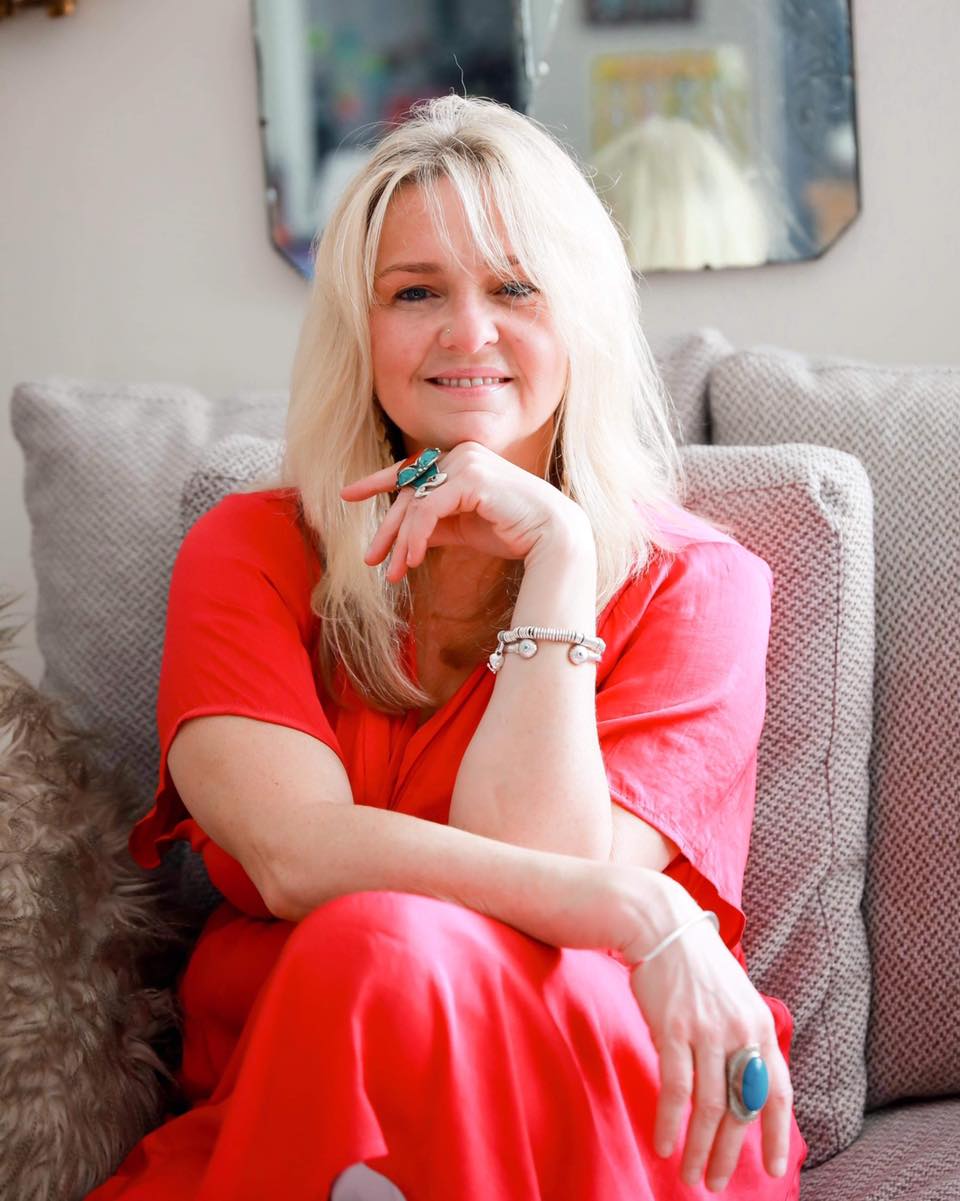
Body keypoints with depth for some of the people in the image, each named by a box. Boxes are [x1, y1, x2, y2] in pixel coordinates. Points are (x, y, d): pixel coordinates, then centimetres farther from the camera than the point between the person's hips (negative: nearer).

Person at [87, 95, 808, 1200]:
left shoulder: (692, 580, -1)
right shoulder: (248, 551, 3)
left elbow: (540, 864, -15)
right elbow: (297, 857, -15)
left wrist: (555, 555, -16)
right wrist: (641, 920, -24)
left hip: (605, 1106, -1)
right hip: (275, 1099, 2)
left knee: (380, 950, -32)